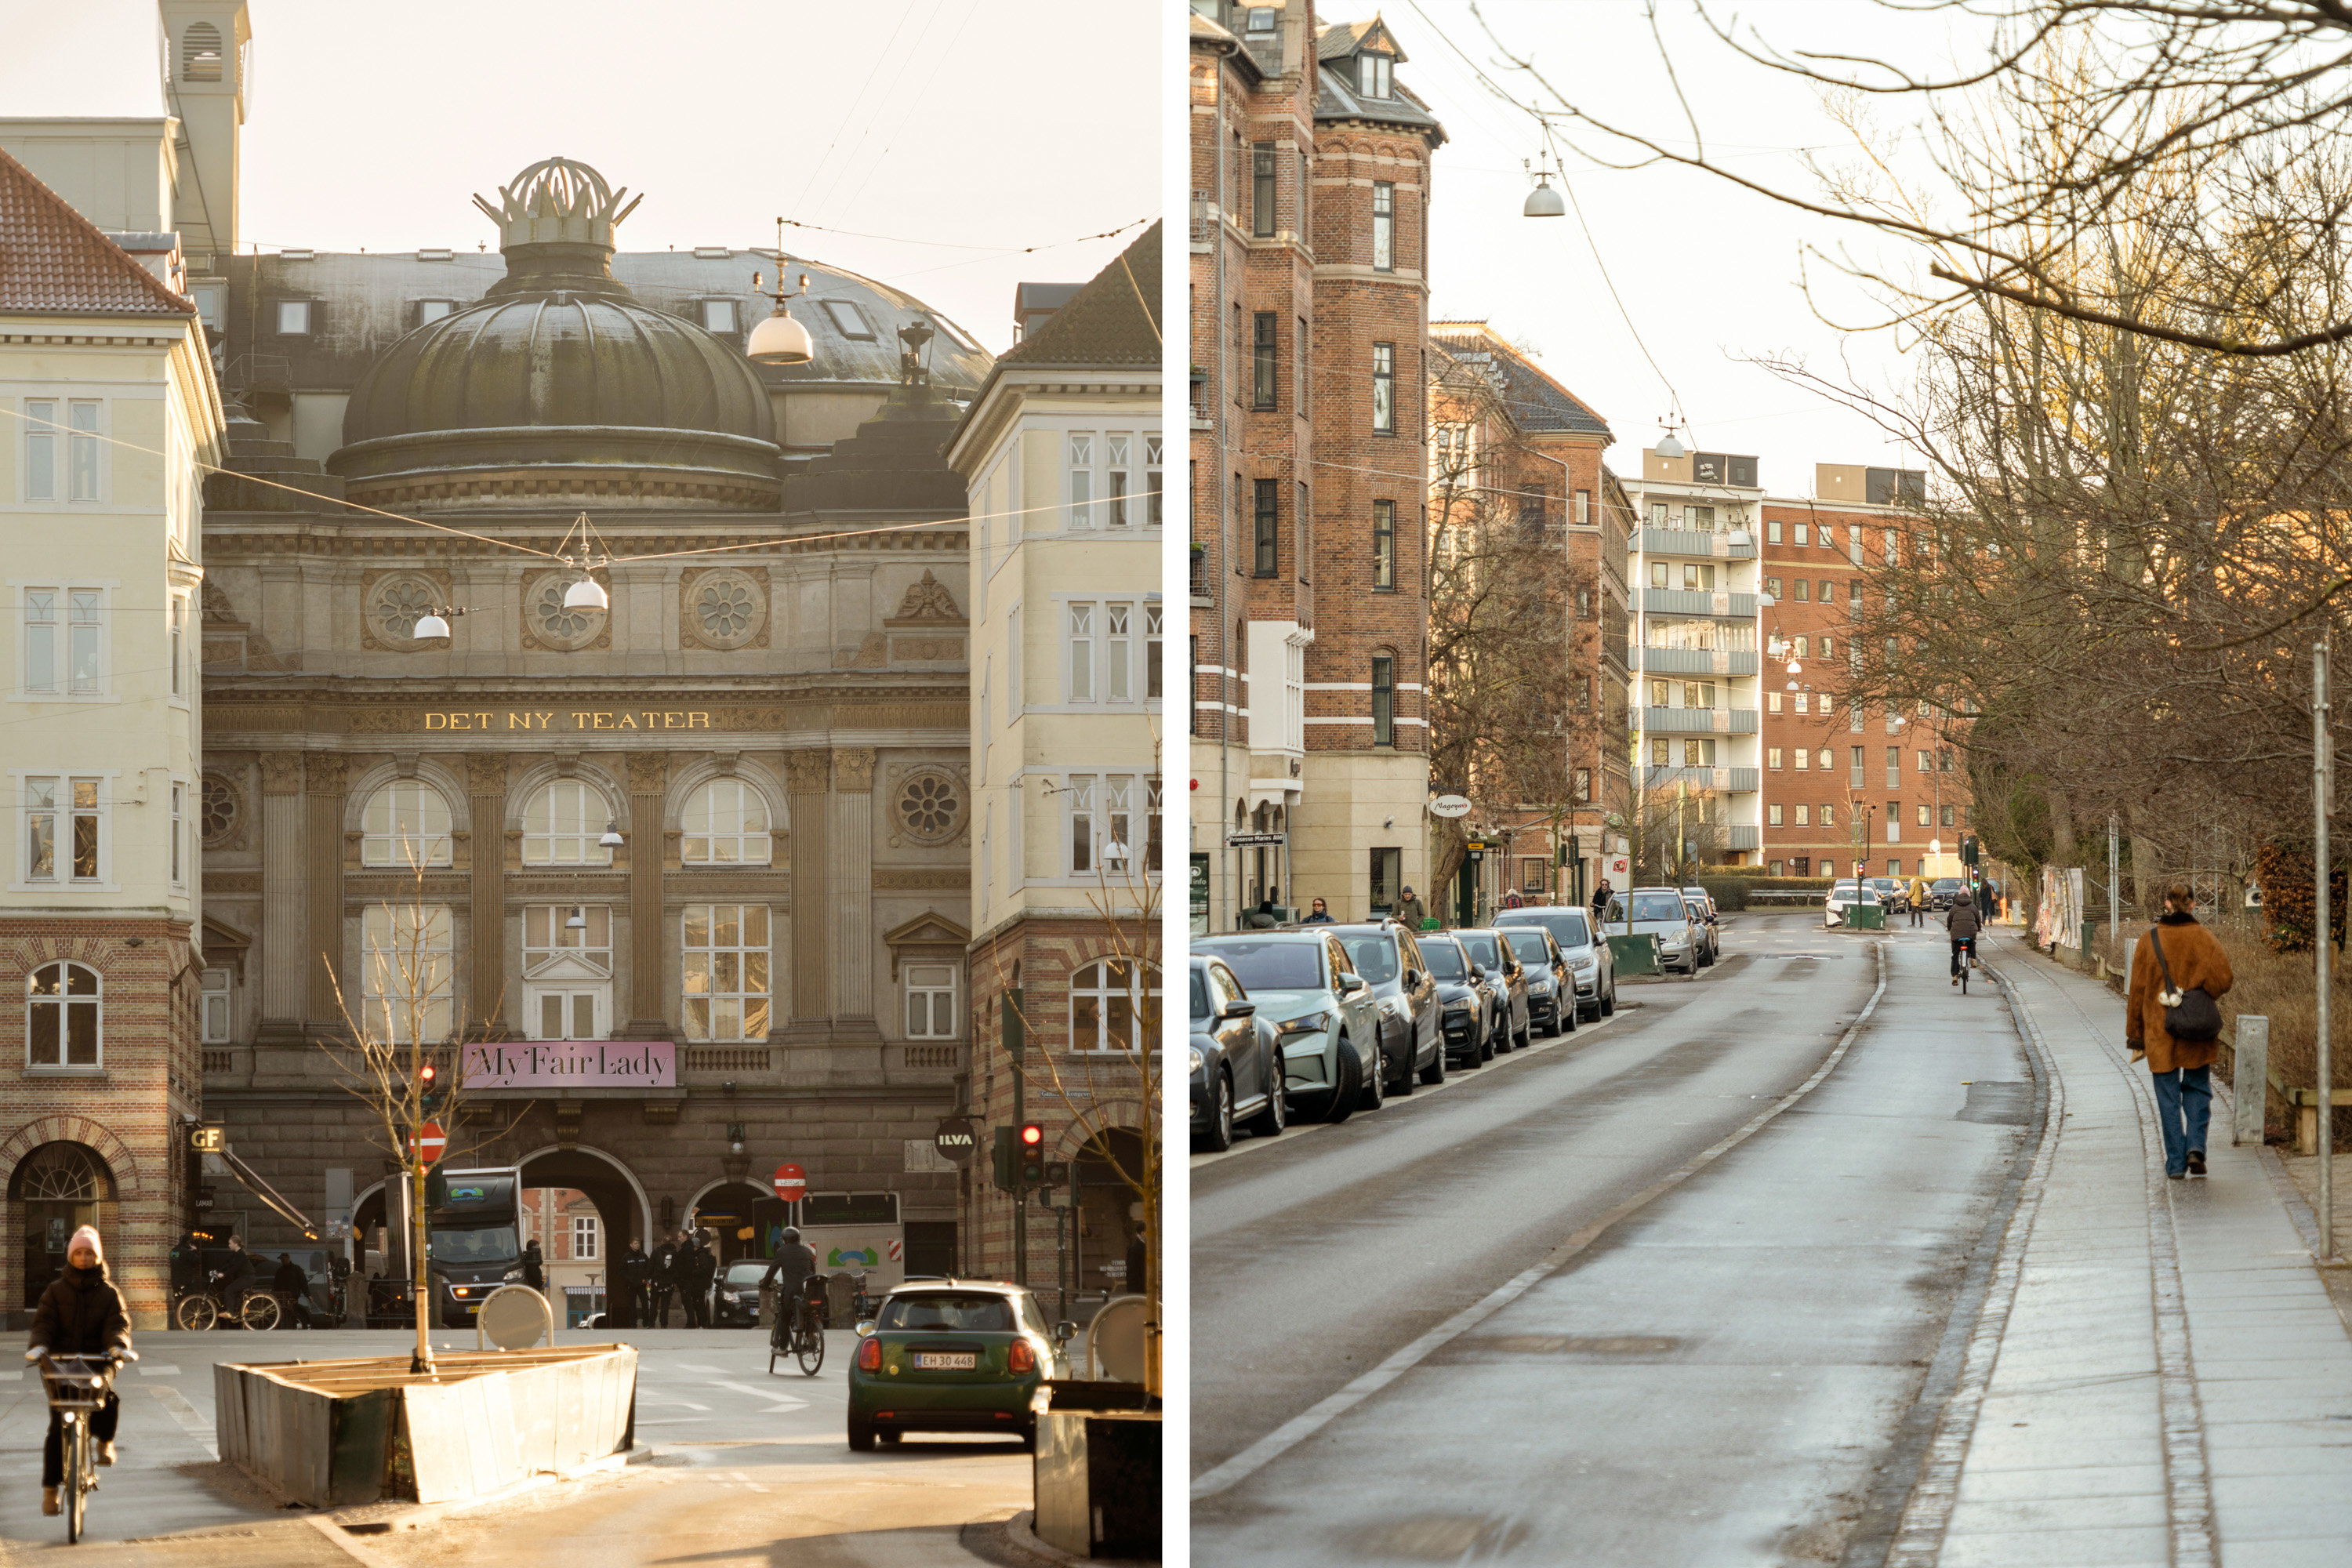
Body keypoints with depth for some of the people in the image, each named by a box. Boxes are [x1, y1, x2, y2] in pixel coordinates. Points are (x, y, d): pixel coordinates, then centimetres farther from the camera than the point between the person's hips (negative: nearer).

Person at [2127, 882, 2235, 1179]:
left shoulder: (2149, 940, -2)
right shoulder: (2202, 937, -4)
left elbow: (2138, 990, 0)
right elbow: (2224, 976, -15)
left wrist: (2135, 1038, 6)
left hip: (2160, 1032, 0)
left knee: (2168, 1097, 7)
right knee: (2197, 1089, 15)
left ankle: (2176, 1163, 6)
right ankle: (2195, 1146, -4)